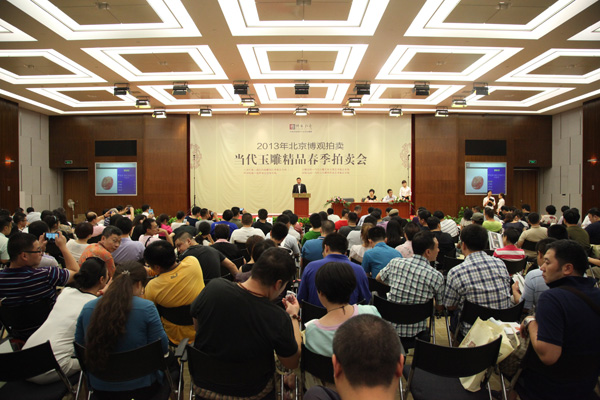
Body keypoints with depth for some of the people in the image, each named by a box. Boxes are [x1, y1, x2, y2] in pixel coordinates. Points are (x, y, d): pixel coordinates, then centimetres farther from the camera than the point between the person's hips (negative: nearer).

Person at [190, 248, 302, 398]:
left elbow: (197, 326, -1)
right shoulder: (279, 319, -29)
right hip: (252, 391, -2)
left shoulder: (214, 288, -21)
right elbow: (292, 363, -11)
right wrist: (293, 316, -4)